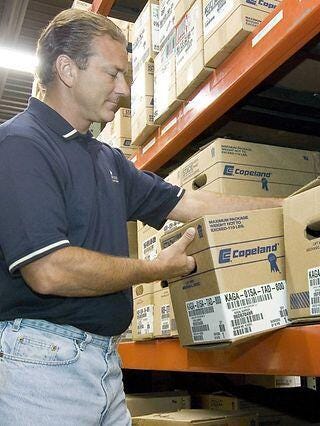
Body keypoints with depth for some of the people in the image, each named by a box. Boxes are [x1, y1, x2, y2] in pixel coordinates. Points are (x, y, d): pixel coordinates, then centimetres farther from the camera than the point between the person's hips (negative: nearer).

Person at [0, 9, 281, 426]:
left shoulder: (106, 159, 14)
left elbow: (190, 204, 17)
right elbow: (48, 271, -24)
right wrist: (156, 269, -10)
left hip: (105, 360, 8)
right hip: (41, 356, -7)